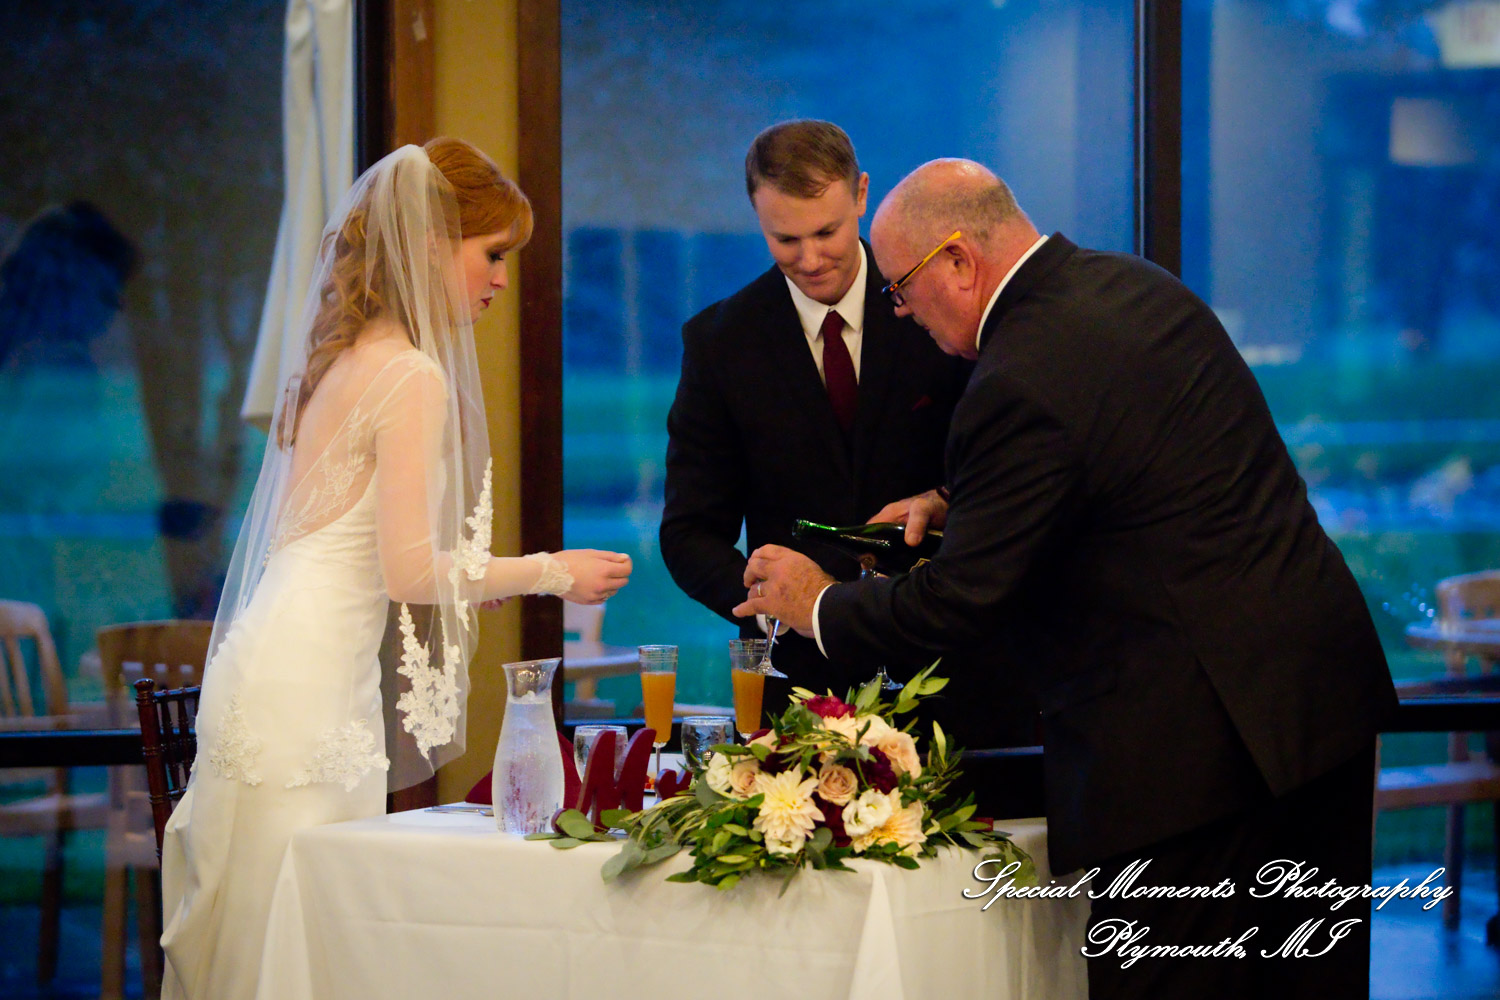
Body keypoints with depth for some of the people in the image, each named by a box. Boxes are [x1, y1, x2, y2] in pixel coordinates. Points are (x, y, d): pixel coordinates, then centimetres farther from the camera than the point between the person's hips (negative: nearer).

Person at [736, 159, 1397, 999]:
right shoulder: (1134, 285, 9)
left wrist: (821, 606, 2)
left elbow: (962, 600, -14)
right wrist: (957, 506, 16)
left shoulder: (1021, 383, -20)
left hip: (1202, 732, -10)